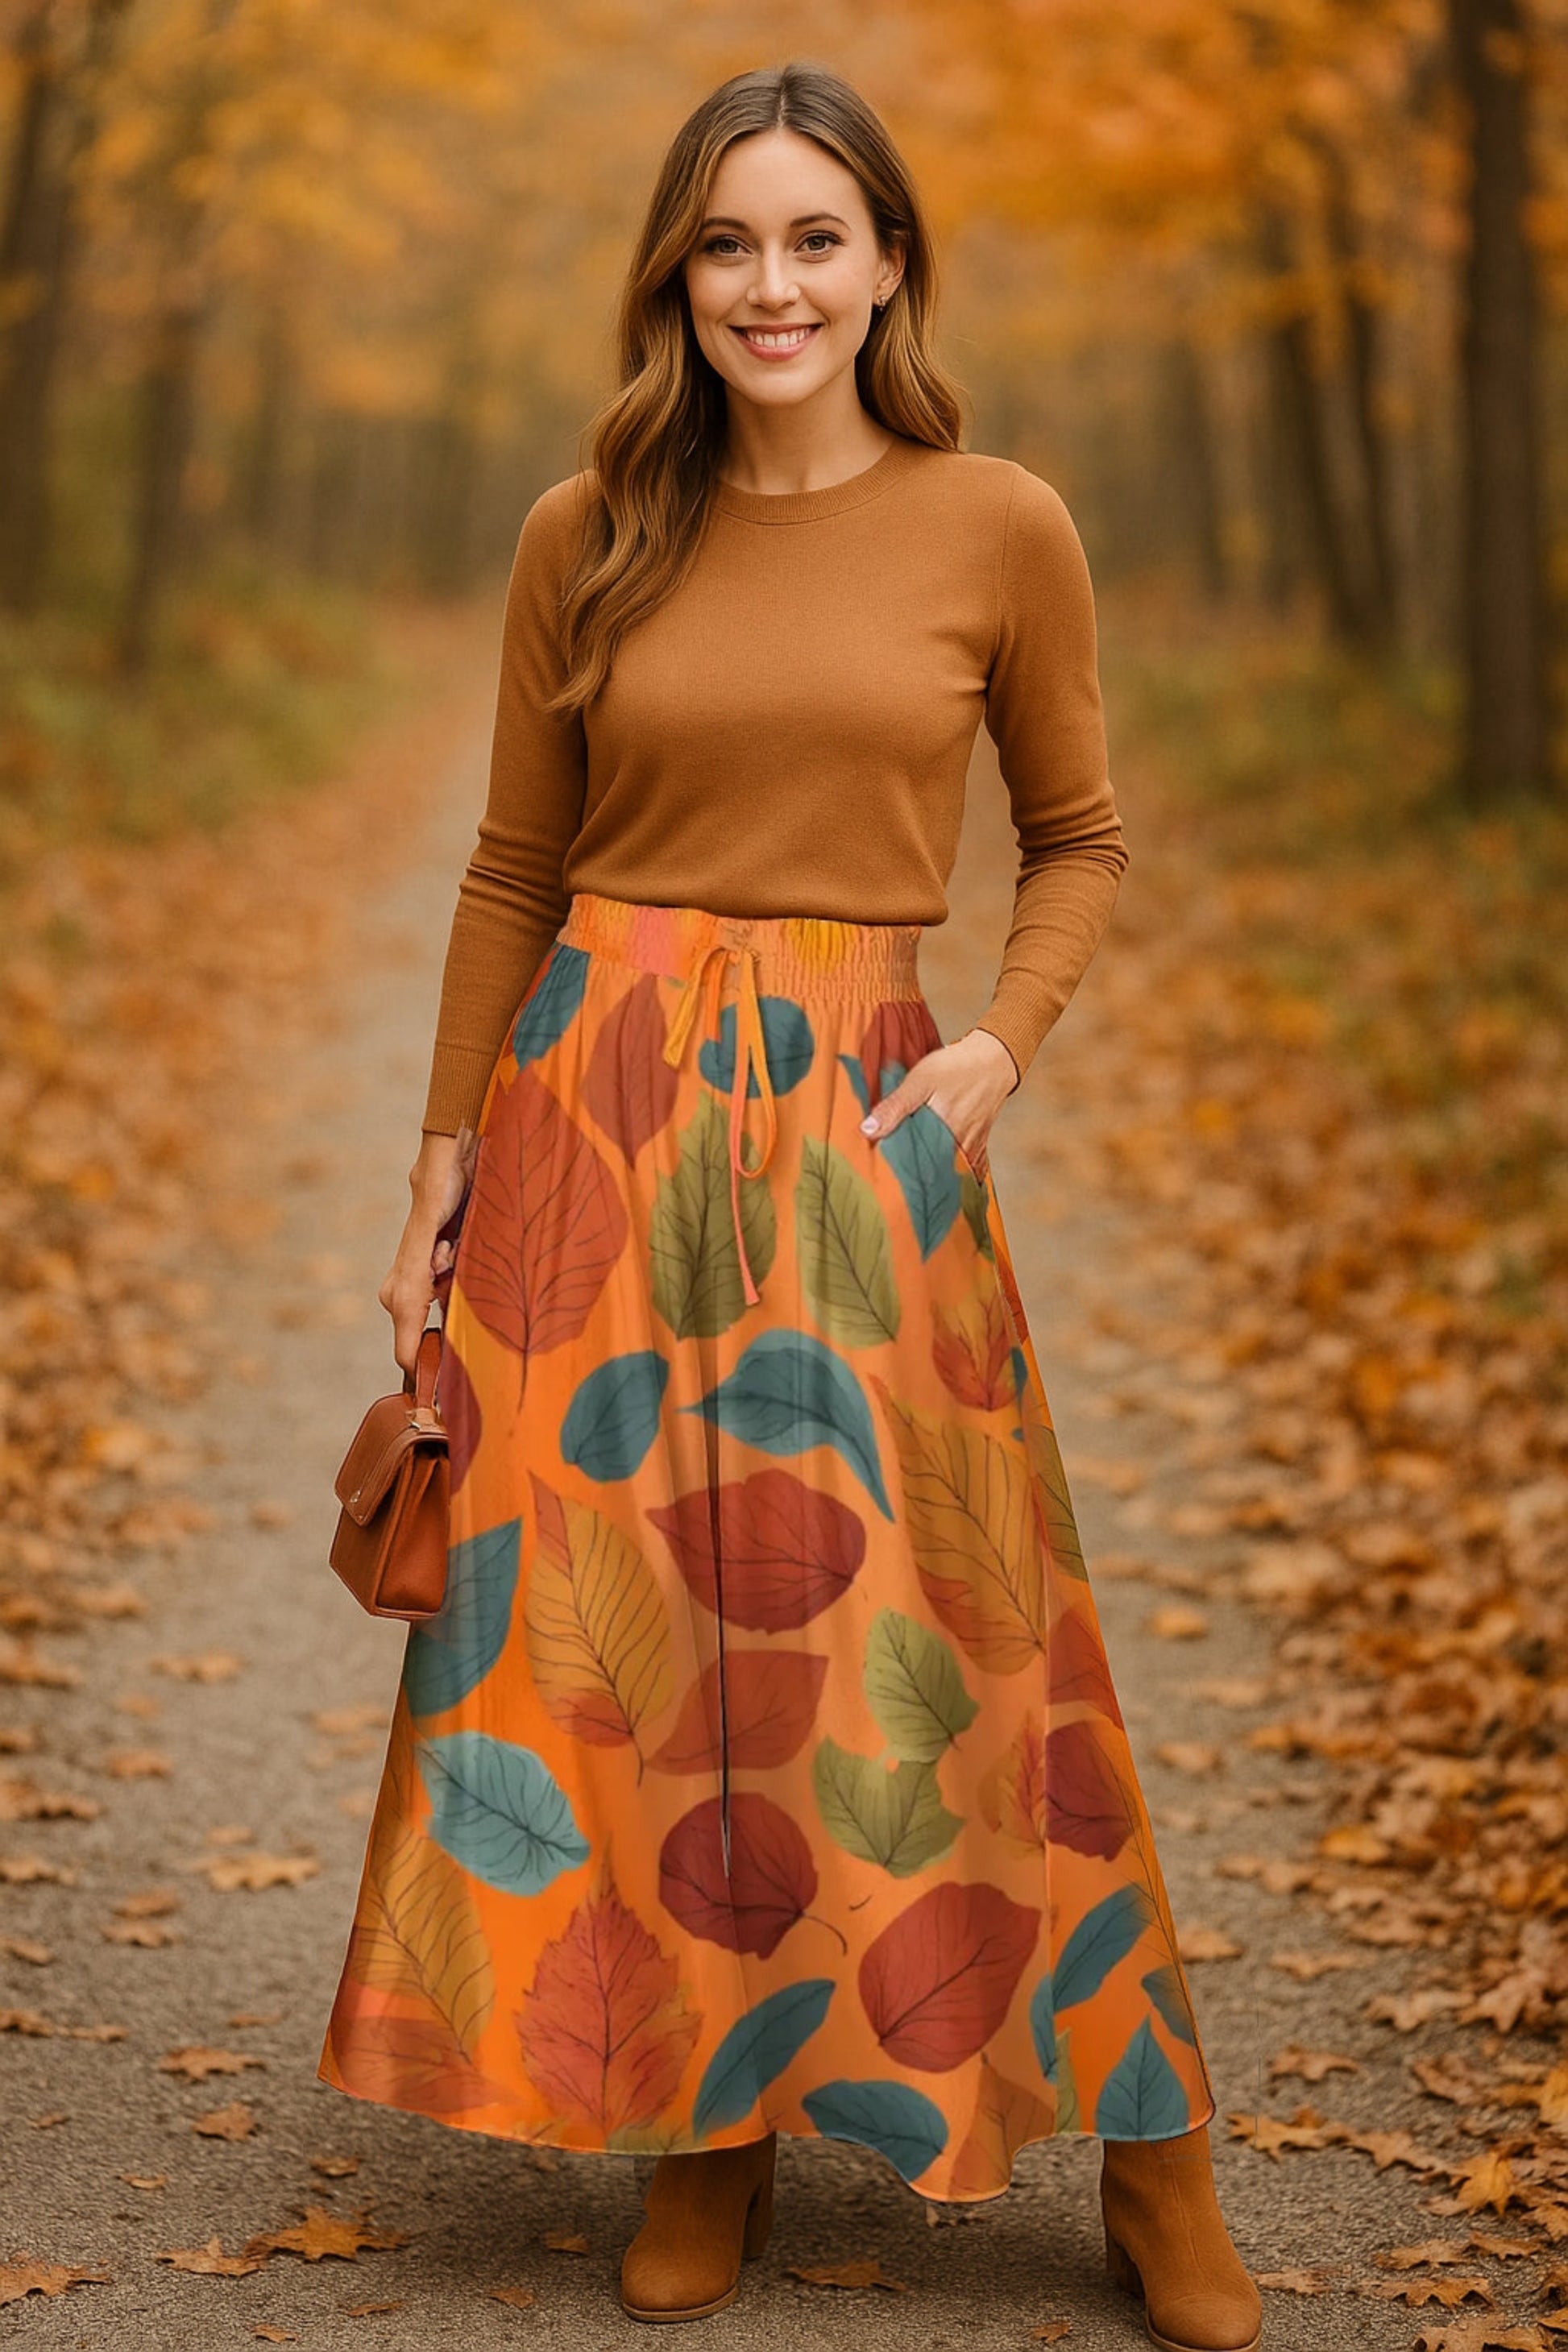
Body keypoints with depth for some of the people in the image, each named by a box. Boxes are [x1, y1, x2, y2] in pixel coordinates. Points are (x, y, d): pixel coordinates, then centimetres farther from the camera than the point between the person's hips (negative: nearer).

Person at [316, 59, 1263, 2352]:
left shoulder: (1000, 530, 1)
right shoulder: (586, 535, 5)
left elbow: (1081, 840, 10)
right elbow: (514, 869, 11)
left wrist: (999, 1047, -6)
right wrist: (447, 1159, 8)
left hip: (860, 1120, -2)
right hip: (596, 1105, 2)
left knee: (915, 1626, -1)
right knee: (616, 1611, 3)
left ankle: (1149, 2151, 14)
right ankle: (705, 2117, 20)